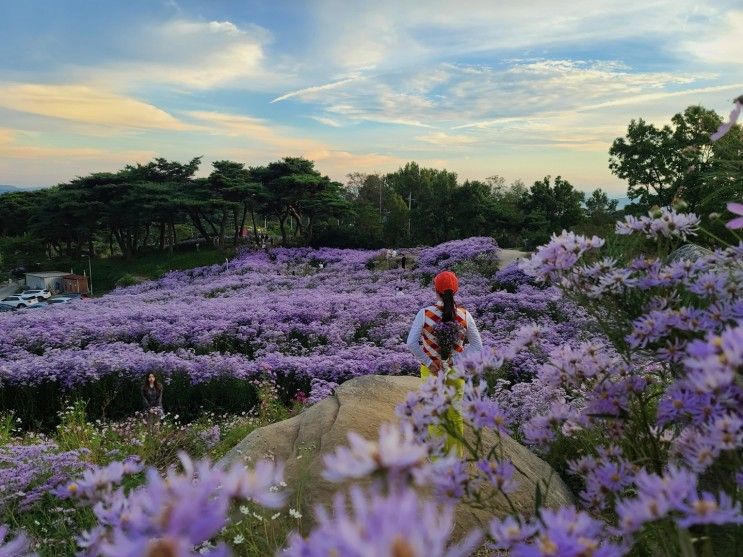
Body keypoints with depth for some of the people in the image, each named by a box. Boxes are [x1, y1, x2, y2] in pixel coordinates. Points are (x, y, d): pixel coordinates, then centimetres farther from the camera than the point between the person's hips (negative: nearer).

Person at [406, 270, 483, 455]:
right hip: (456, 371, 2)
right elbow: (477, 346, -5)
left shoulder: (425, 313, -15)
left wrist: (429, 363, -11)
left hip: (431, 371, -1)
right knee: (456, 414, 18)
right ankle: (457, 454, 31)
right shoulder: (464, 315, -9)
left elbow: (412, 343, -18)